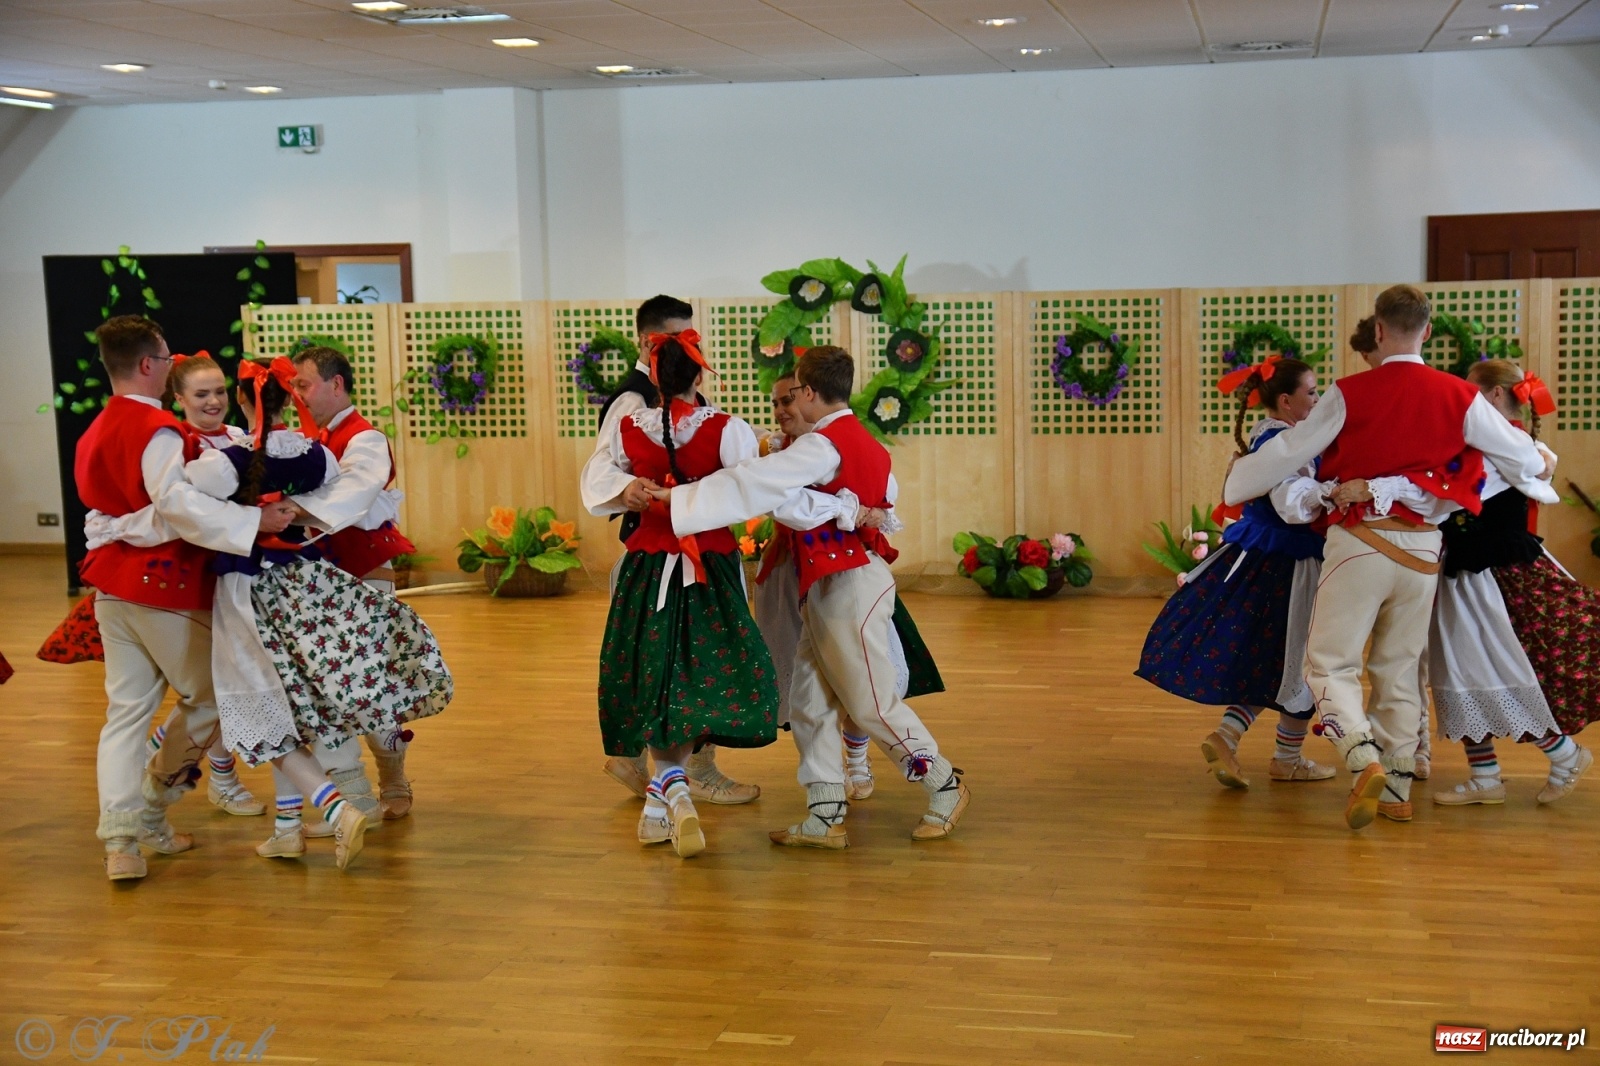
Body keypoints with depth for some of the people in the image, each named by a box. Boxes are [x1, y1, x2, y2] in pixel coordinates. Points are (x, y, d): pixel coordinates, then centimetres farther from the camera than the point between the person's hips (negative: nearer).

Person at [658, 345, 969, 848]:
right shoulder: (864, 442, 14)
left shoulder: (824, 445, -16)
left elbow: (751, 484, -20)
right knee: (809, 702, 9)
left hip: (849, 586, -10)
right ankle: (826, 816, 11)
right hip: (829, 590, 10)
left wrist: (677, 495, -16)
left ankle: (945, 787, 15)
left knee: (872, 703, 0)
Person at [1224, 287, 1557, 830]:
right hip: (1421, 546, 4)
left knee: (1331, 663, 1)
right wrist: (1537, 471, 31)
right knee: (1400, 669, 15)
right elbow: (1520, 455, 7)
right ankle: (1396, 787, 20)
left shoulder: (1350, 394, -7)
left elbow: (1290, 450, 0)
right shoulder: (1458, 397, -1)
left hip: (1360, 541, -4)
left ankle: (1364, 759, -22)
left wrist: (1235, 482, 16)